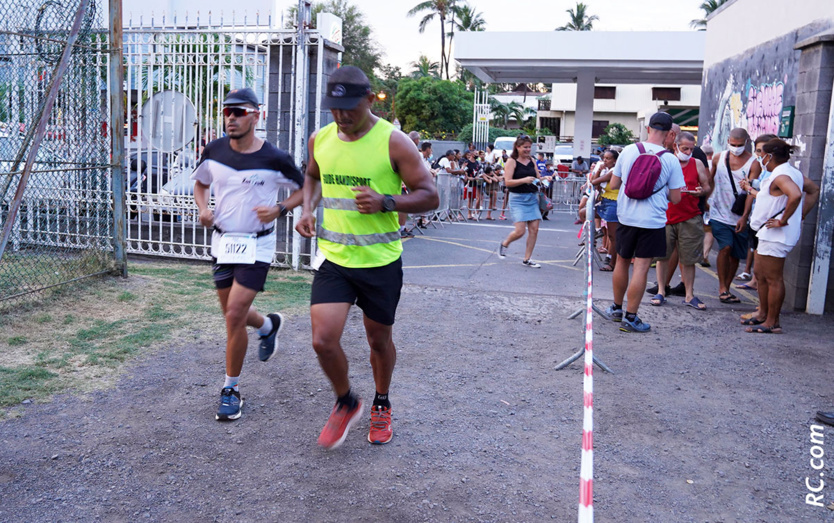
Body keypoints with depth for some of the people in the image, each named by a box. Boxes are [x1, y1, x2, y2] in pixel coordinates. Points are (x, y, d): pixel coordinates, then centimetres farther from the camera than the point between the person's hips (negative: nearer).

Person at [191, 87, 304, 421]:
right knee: (232, 314, 15)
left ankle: (231, 388, 7)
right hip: (222, 242, 5)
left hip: (256, 246, -5)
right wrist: (203, 209, -4)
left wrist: (280, 209, -17)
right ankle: (268, 325, 50)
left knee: (234, 316, -11)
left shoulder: (274, 159, -13)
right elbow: (200, 183, 16)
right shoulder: (214, 151, -2)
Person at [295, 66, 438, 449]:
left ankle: (381, 405, 41)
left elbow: (429, 196, -11)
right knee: (323, 340, -8)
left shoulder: (393, 142, -12)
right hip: (333, 258, 3)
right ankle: (346, 403, 21)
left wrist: (385, 202, -27)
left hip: (380, 262, -3)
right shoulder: (319, 140, 2)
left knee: (379, 340, 13)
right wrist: (308, 209, 5)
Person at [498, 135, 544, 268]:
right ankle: (504, 244, 21)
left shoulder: (532, 161, 12)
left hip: (532, 198, 6)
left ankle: (527, 259, 9)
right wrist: (524, 180, -22)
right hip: (518, 198, -6)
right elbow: (507, 182, -12)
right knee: (520, 231, -11)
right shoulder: (511, 161, -5)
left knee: (534, 229, -1)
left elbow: (537, 178, 19)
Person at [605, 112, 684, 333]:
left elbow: (613, 184, 6)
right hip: (652, 221, -3)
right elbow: (675, 198, -3)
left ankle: (616, 308, 31)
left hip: (626, 217, 3)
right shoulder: (670, 160, -7)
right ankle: (630, 318, 3)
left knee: (622, 262, 17)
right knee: (641, 268, 0)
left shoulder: (628, 151, -2)